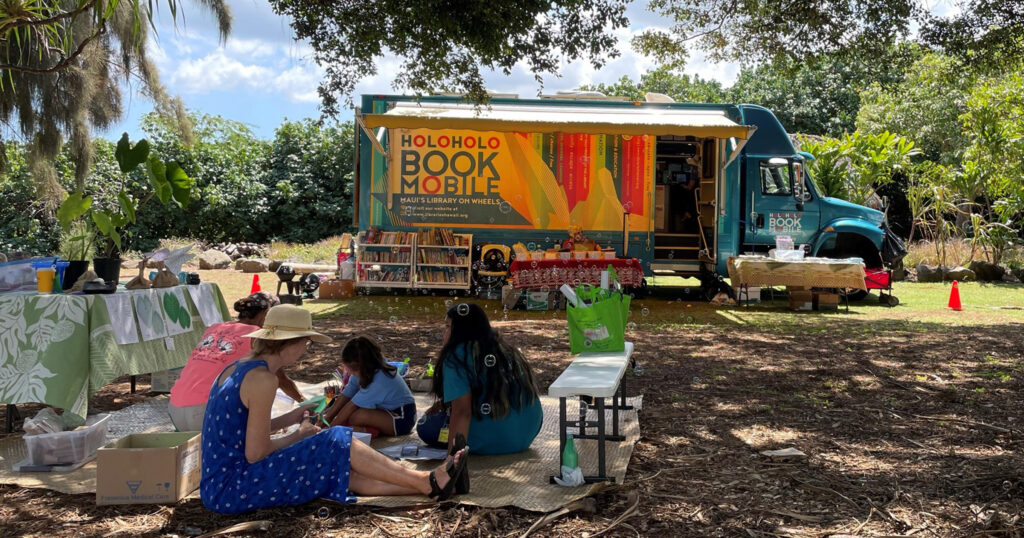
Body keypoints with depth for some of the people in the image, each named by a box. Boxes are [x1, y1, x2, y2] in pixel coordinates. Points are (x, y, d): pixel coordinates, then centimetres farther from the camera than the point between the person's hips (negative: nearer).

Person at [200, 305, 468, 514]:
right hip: (230, 490, -9)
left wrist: (288, 419, 12)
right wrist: (298, 435, -4)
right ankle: (427, 482, -1)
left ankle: (427, 485, 8)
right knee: (338, 443, -10)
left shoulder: (237, 368, 9)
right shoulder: (262, 378, -20)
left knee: (340, 472, 6)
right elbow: (255, 453, -20)